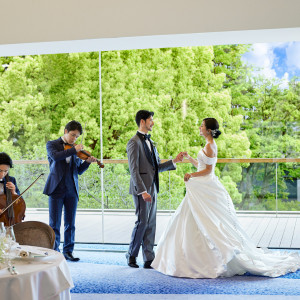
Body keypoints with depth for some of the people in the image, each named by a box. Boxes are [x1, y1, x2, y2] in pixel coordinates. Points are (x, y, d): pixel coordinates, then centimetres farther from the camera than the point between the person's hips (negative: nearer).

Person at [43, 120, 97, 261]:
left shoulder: (76, 150, 13)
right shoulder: (52, 144, 3)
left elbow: (79, 171, 12)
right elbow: (55, 156, -20)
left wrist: (87, 162, -6)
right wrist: (74, 150, -18)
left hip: (71, 191, 4)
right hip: (56, 189, -4)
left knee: (70, 223, 8)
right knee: (54, 223, -1)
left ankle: (68, 251, 17)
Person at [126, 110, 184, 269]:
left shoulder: (150, 142, 17)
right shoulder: (134, 142, -10)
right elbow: (134, 170, -17)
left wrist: (174, 161, 7)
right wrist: (143, 192, -22)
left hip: (152, 188, 8)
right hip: (141, 189, -8)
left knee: (151, 224, 7)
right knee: (142, 222, -5)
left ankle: (148, 260, 11)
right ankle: (131, 255, 13)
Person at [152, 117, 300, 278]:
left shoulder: (210, 146, -14)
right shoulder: (209, 145, 15)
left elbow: (208, 170, -16)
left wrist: (192, 175, -23)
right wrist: (189, 158, 21)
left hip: (207, 188, -10)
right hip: (202, 187, 10)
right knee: (195, 221, 13)